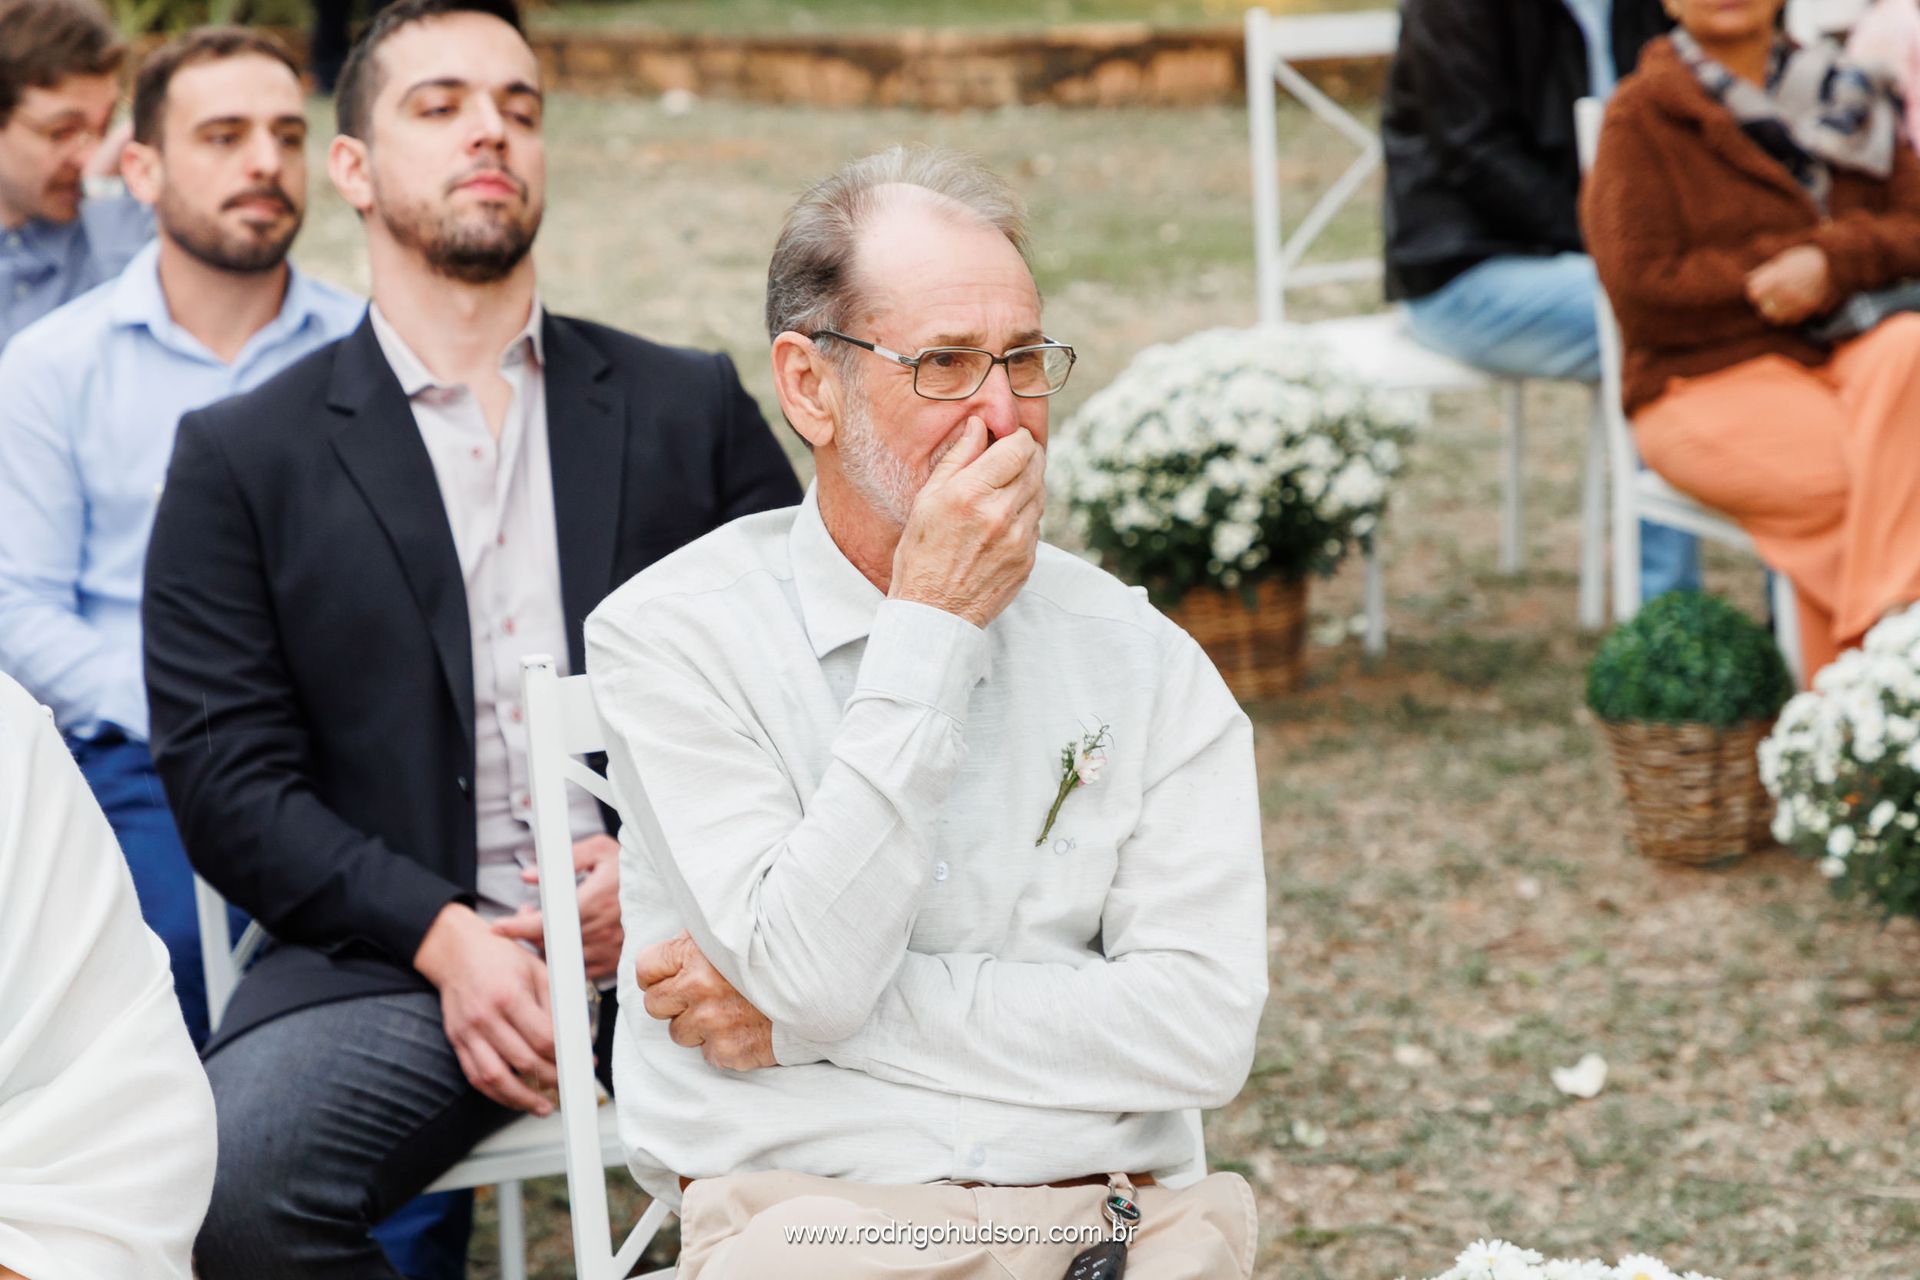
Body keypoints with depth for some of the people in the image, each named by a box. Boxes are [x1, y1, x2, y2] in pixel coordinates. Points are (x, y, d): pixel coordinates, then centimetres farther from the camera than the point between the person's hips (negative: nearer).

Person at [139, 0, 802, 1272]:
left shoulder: (694, 410, 15)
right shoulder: (243, 457, 10)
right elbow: (226, 778, 3)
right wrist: (444, 938, -12)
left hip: (677, 937, 1)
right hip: (386, 961, 0)